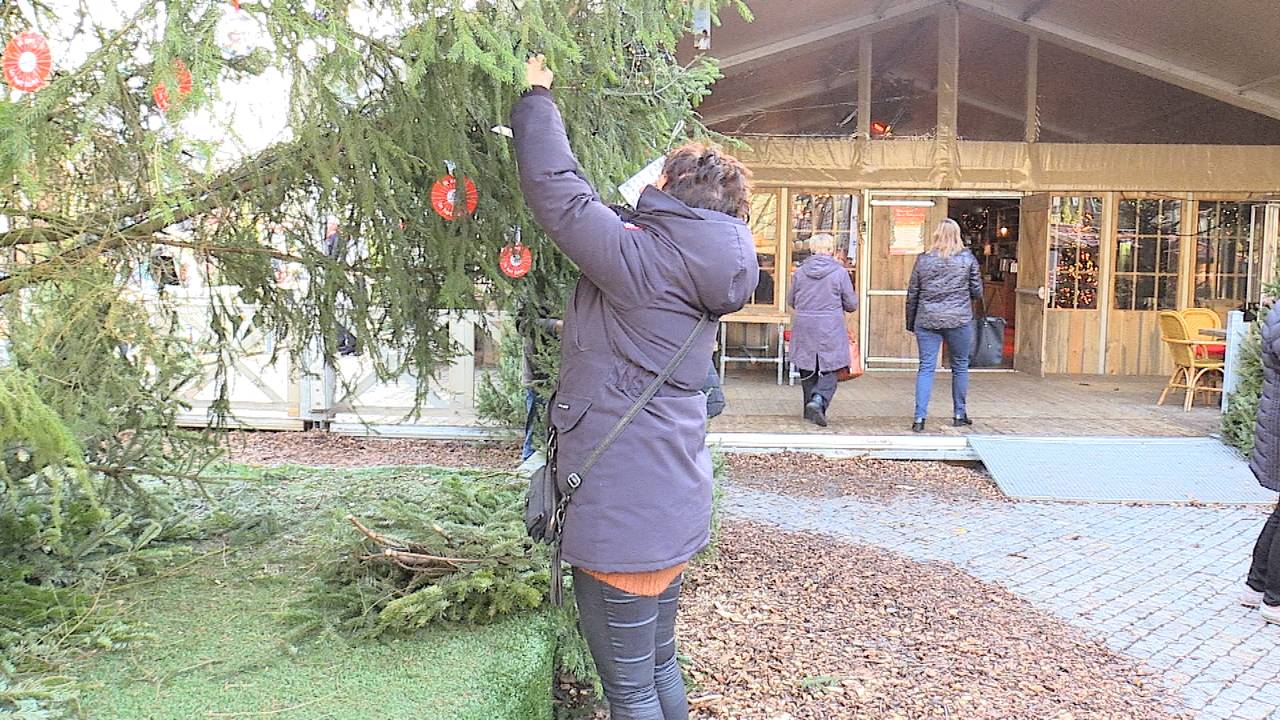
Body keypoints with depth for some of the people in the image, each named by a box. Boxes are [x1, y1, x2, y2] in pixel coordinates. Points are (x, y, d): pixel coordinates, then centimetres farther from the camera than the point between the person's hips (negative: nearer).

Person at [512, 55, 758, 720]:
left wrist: (536, 98, -1)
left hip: (623, 515, -9)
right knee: (660, 667, 24)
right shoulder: (701, 272, 9)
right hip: (675, 505, 9)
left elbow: (553, 189, -16)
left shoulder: (639, 257, -18)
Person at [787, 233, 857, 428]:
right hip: (830, 330, -3)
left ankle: (811, 411, 20)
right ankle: (819, 400, -20)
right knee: (829, 370, 4)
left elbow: (791, 300, 11)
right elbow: (851, 304, 0)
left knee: (808, 371, 14)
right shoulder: (840, 272, -7)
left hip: (804, 327, 3)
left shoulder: (799, 272, 0)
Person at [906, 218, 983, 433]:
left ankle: (919, 418, -5)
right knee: (960, 366, 14)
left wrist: (910, 322, 16)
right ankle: (959, 415, 22)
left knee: (926, 367, 2)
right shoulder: (967, 258, 0)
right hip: (959, 320, -1)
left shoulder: (923, 259, 3)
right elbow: (977, 292, 3)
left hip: (927, 321, 1)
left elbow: (912, 294, 6)